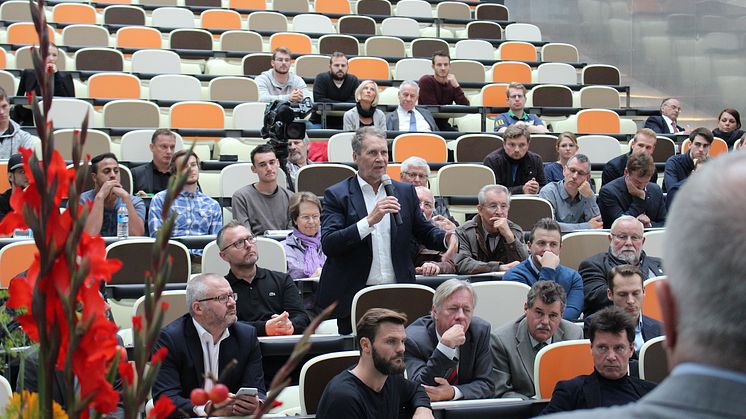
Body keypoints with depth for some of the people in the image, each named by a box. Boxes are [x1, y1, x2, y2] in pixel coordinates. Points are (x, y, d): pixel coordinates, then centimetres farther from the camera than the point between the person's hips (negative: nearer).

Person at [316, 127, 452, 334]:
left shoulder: (405, 192, 11)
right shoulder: (337, 195, -1)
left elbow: (424, 231, 17)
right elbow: (328, 245, -13)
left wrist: (446, 238, -5)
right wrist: (370, 220, -21)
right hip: (352, 298, -2)